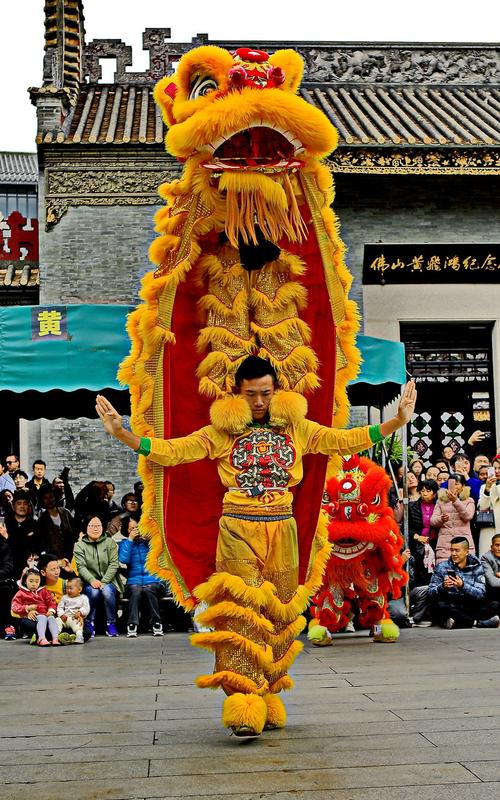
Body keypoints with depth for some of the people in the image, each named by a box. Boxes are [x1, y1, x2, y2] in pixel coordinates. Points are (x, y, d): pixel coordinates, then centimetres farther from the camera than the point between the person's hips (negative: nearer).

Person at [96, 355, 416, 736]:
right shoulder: (223, 430, 6)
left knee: (276, 615, 5)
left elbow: (347, 440, 10)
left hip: (282, 529, 3)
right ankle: (243, 707, -16)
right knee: (241, 613, -11)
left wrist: (398, 421, 1)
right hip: (238, 530, -2)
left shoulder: (296, 427, 11)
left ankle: (266, 701, 14)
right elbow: (171, 450, 0)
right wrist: (121, 433, -11)